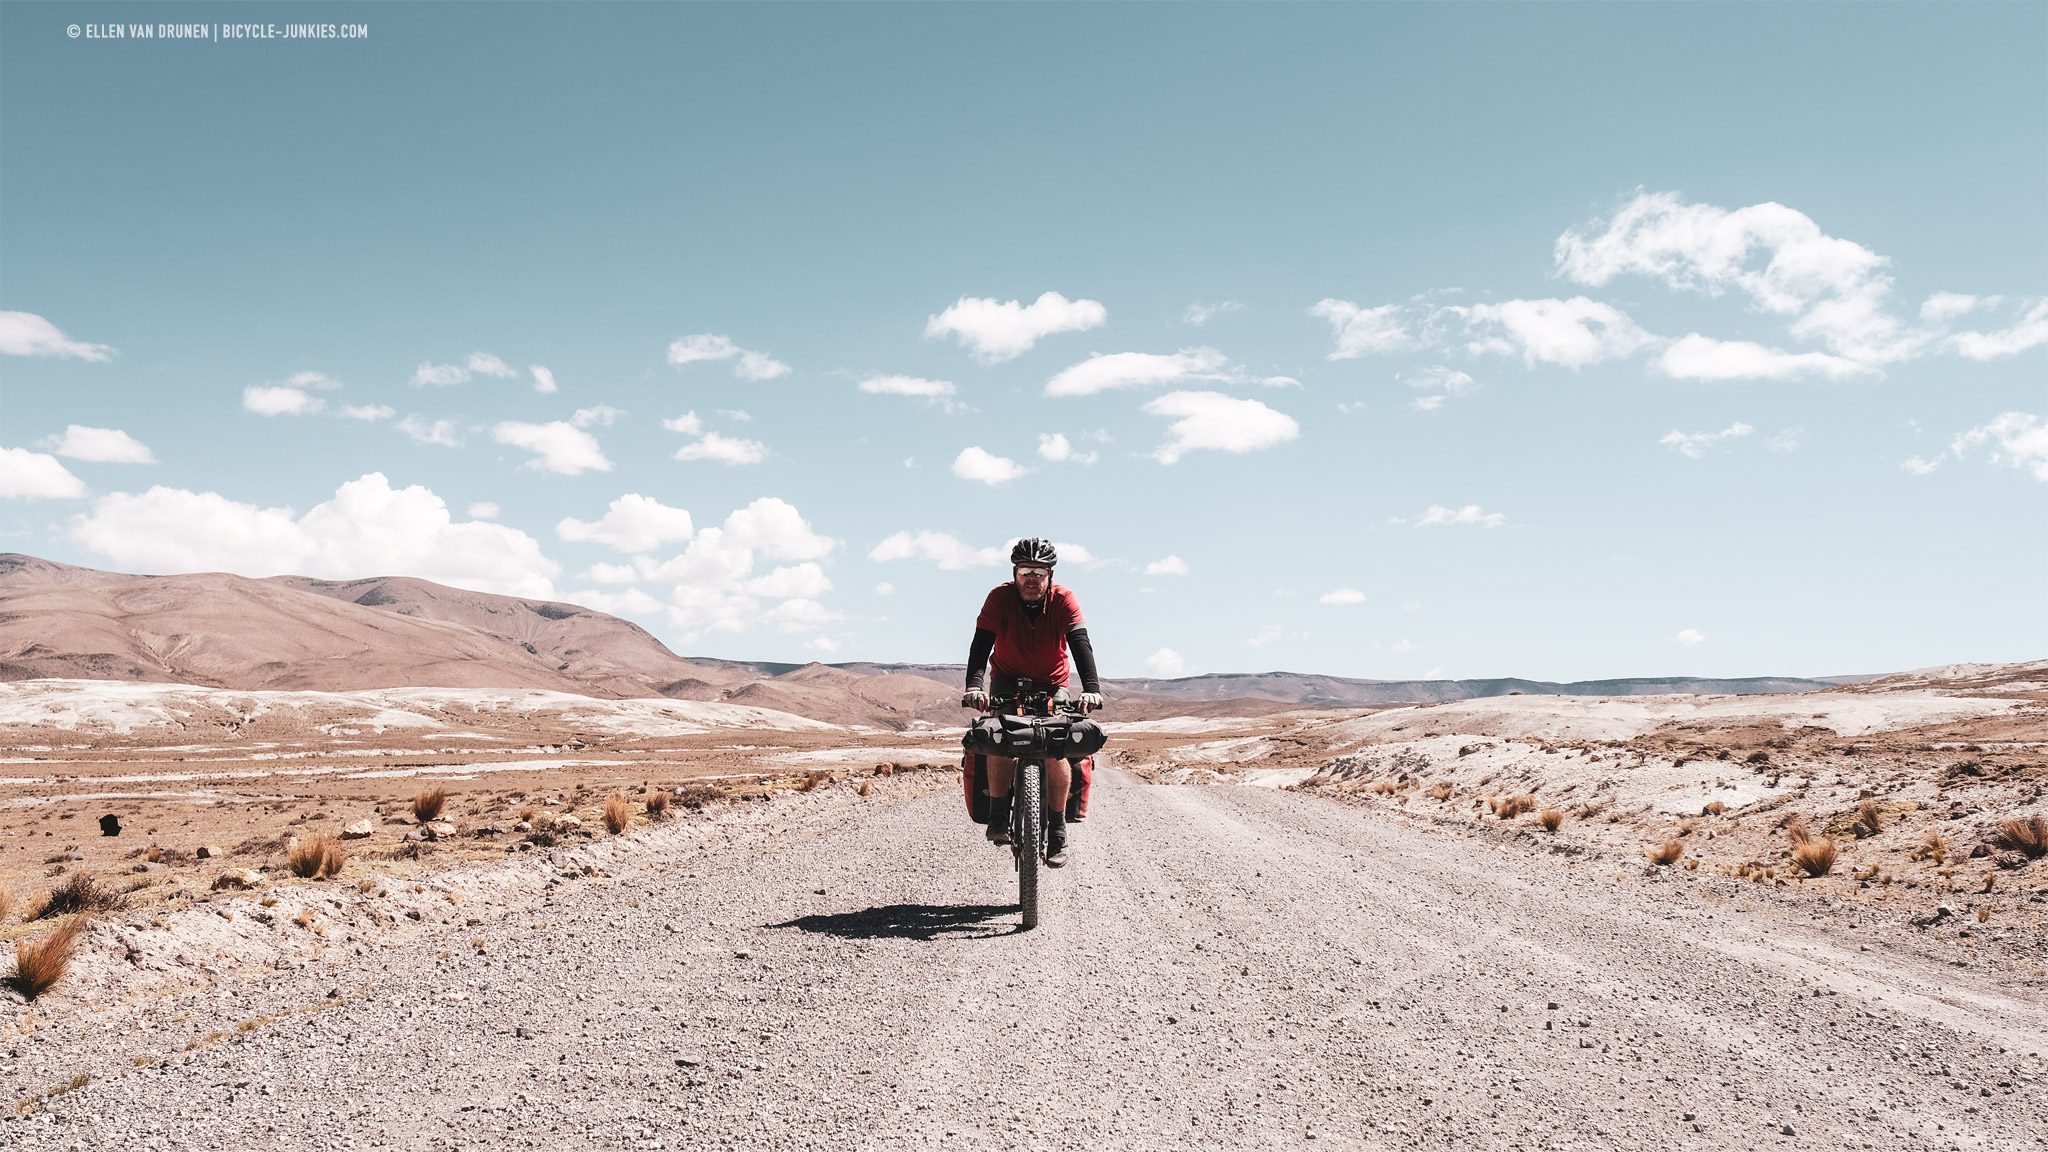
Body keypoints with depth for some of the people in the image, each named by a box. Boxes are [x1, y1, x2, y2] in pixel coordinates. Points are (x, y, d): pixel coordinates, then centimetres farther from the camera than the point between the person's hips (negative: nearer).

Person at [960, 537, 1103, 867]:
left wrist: (1092, 688, -47)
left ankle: (1057, 832, -6)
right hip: (1008, 680, 0)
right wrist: (974, 685, -47)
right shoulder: (1000, 596, -20)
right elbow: (981, 643, -30)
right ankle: (998, 817, -17)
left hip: (1052, 684, 0)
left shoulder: (1063, 599, -20)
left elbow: (1080, 643, -31)